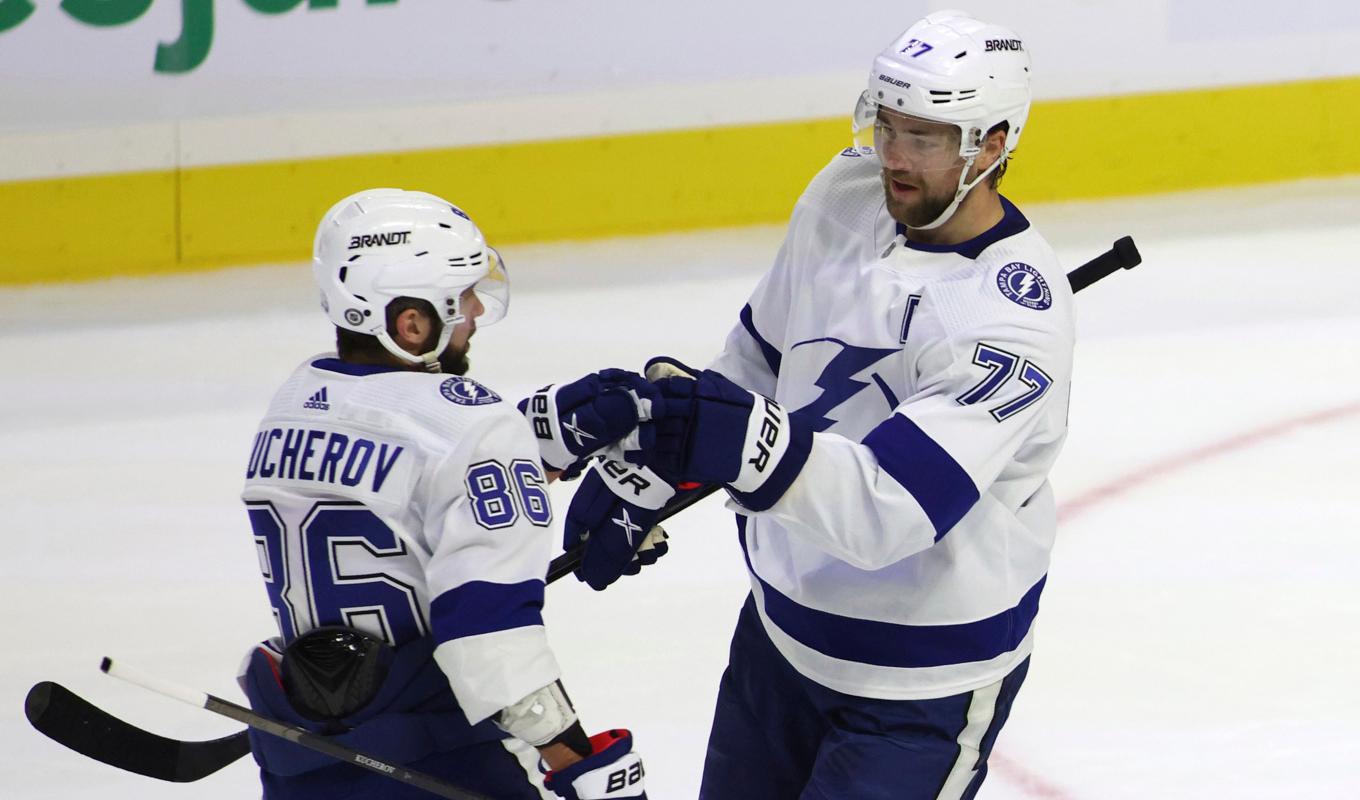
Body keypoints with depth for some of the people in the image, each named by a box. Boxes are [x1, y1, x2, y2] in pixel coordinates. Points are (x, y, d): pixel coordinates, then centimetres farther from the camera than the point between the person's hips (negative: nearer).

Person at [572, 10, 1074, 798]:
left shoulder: (1013, 318, -28)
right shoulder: (847, 196, -5)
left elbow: (893, 508, -39)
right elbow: (763, 353, 14)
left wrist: (747, 445, -53)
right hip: (784, 628, 7)